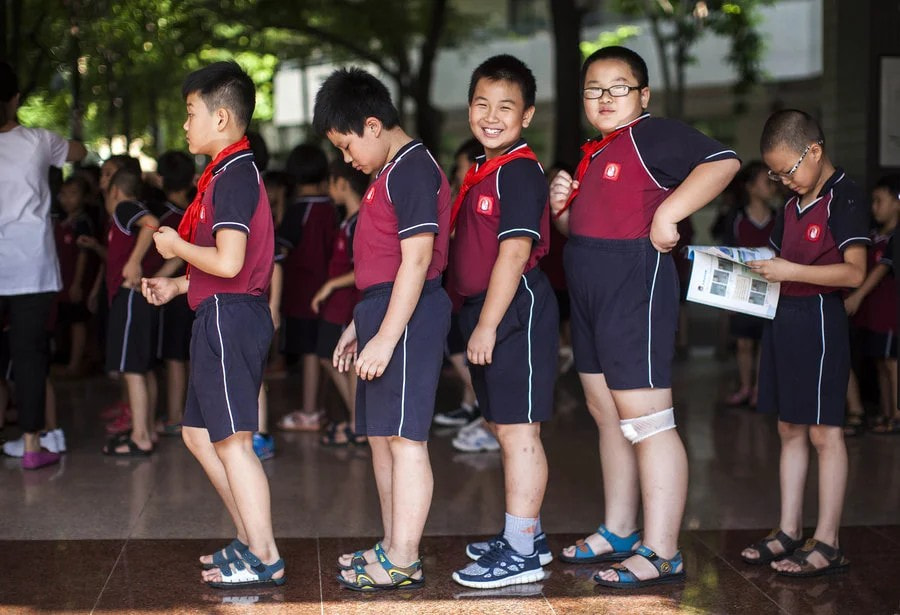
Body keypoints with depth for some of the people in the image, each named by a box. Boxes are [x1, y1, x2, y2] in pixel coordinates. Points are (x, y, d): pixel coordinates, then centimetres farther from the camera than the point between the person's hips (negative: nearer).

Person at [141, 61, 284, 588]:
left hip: (230, 316, -11)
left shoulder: (234, 175, -16)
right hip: (224, 315, 11)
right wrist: (177, 286, 16)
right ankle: (250, 539, 24)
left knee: (232, 440, -6)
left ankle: (265, 559, 1)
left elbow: (228, 262, -25)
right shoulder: (230, 173, 17)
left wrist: (177, 247, -9)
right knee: (199, 432, 17)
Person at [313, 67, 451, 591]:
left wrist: (386, 336, -22)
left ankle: (403, 562, -2)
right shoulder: (390, 174, 19)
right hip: (384, 311, 11)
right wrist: (360, 325, 24)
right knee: (381, 435, 15)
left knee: (404, 438, -7)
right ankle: (393, 546, 24)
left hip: (408, 315, -11)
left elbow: (416, 259, -20)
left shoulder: (413, 170, -14)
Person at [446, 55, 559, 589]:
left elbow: (514, 252, -21)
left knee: (517, 431, -5)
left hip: (516, 311, -10)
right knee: (507, 428, 17)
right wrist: (478, 320, 14)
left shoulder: (519, 170, -15)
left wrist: (488, 325, -20)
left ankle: (521, 553, 1)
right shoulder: (484, 171, 15)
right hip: (489, 311, 10)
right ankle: (526, 533, 28)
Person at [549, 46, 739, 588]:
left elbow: (723, 161, -23)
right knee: (607, 416, 16)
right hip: (590, 289, 10)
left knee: (645, 420, -9)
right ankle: (619, 534, 28)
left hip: (636, 283, -10)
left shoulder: (651, 135, -10)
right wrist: (561, 204, 4)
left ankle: (662, 554, -5)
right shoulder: (593, 153, 18)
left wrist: (668, 212, -26)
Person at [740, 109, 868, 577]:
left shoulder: (844, 199, -11)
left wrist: (790, 271, -24)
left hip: (819, 319, -8)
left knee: (823, 431, -3)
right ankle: (789, 532, 20)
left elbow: (855, 272, -20)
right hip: (784, 318, 9)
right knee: (789, 430, 12)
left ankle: (827, 544, 2)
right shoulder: (792, 205, 15)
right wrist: (753, 265, 3)